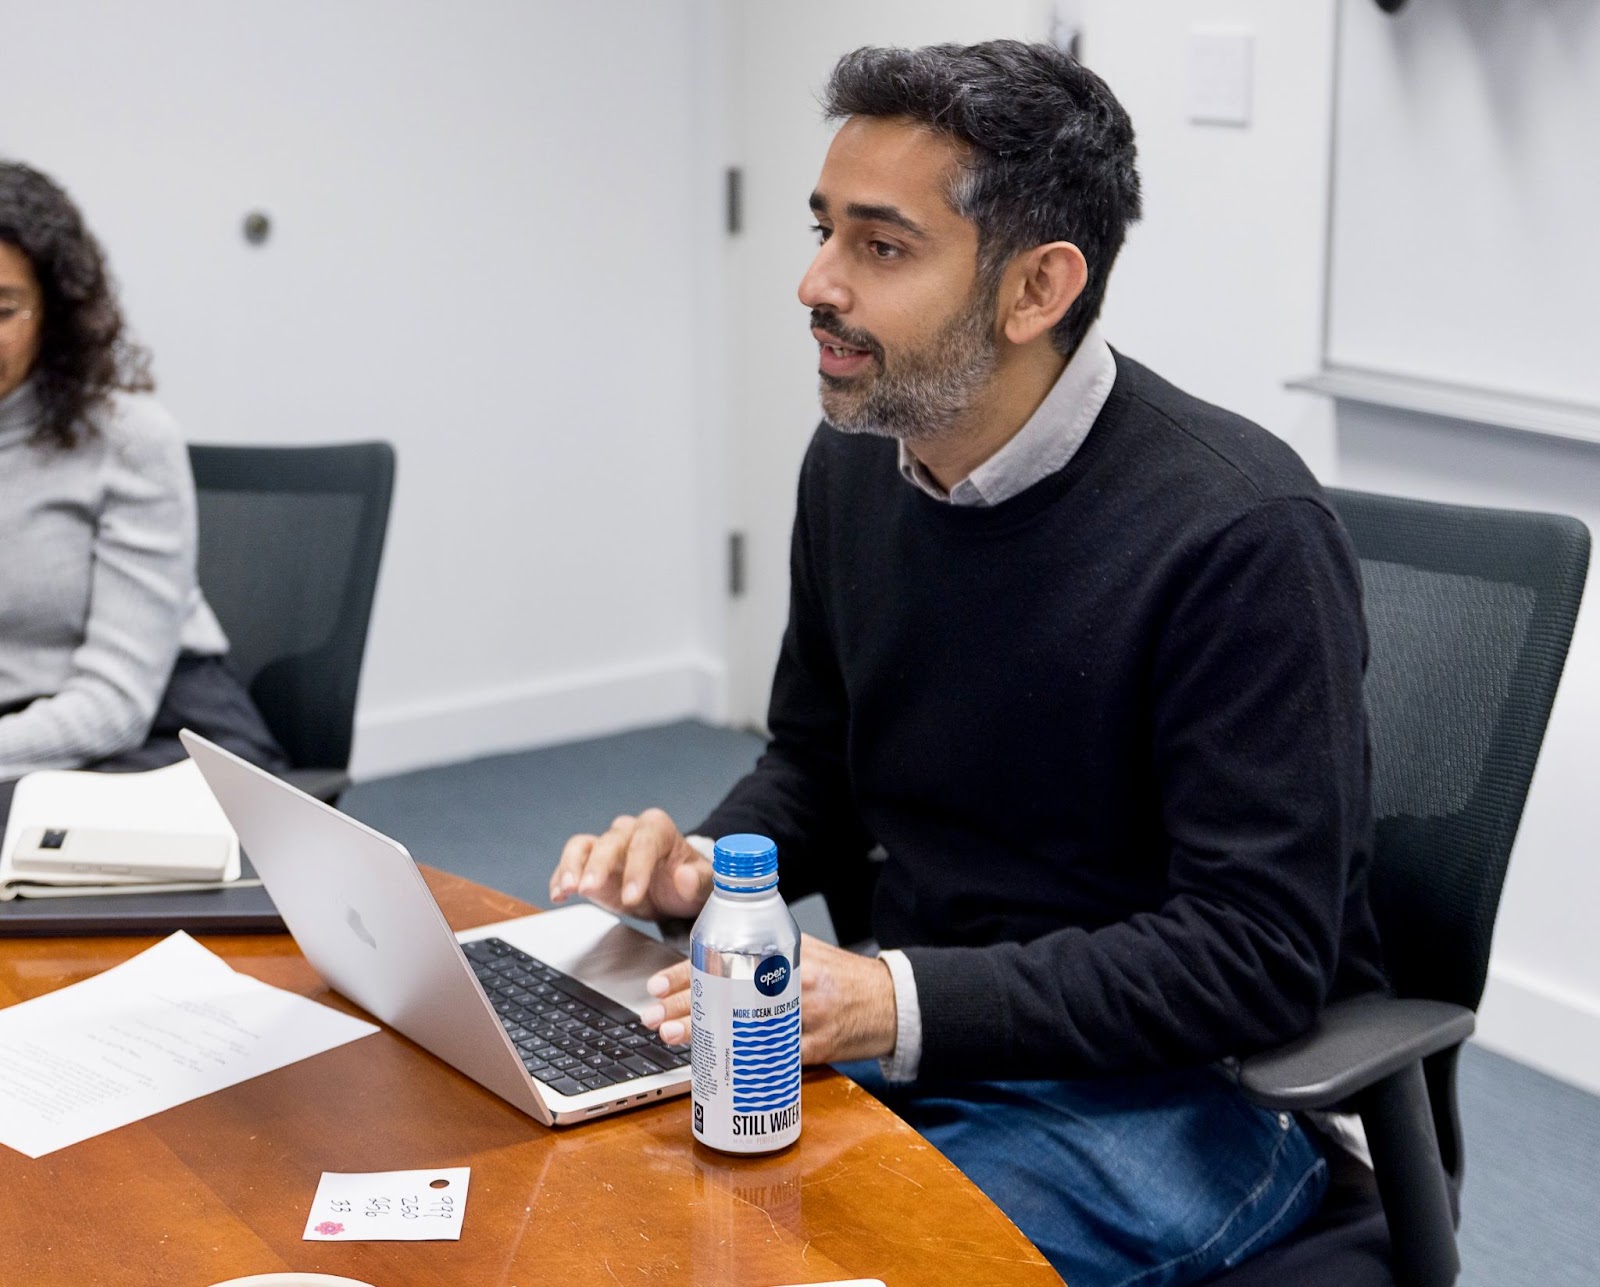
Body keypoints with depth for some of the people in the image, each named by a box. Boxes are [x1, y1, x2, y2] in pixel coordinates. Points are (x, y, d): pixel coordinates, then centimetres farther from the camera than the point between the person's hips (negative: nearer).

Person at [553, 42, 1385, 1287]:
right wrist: (700, 862, -6)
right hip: (899, 1028, 7)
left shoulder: (1242, 531, -21)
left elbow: (1255, 953, -22)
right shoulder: (856, 464, 2)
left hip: (1187, 1085, -6)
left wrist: (905, 1002, -28)